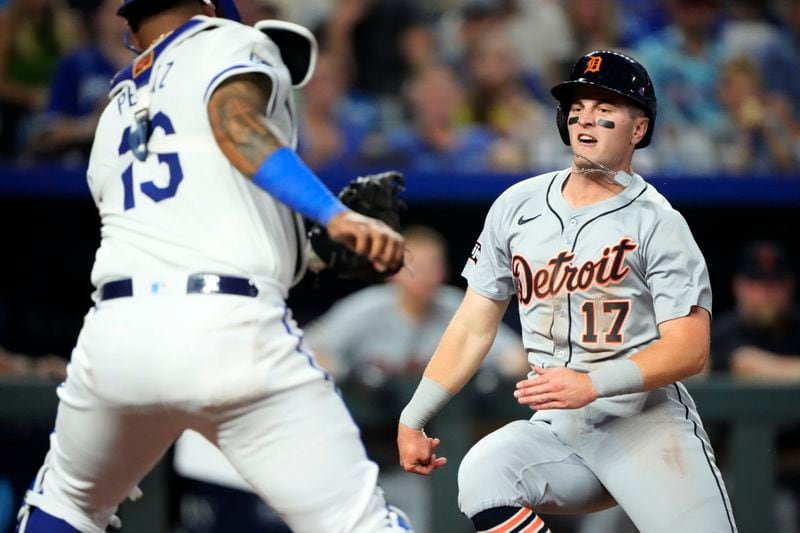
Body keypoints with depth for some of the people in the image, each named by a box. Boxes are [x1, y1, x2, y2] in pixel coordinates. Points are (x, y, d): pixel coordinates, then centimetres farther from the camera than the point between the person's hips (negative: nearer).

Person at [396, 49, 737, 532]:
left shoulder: (658, 223, -3)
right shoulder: (517, 207, 10)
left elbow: (690, 348, -10)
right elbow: (474, 328, 15)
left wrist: (593, 384, -23)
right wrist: (413, 419, 9)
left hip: (646, 419, -3)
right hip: (556, 431, 3)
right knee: (482, 475, -26)